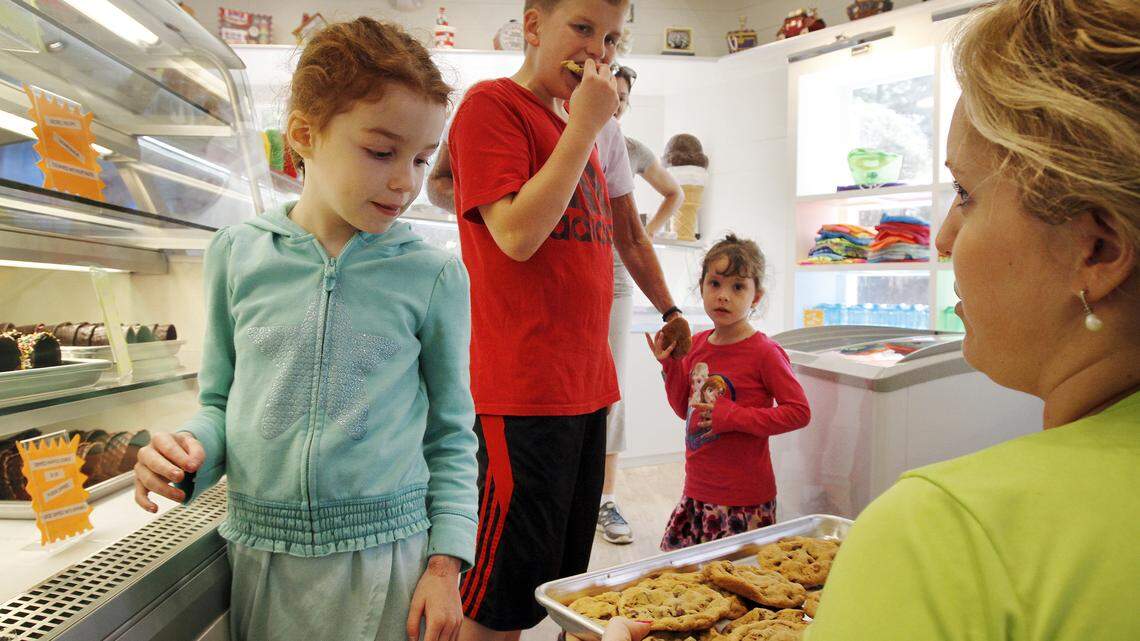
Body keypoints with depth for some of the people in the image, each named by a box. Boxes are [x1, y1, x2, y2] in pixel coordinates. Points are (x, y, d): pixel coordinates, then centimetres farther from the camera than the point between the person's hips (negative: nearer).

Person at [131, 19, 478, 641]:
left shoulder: (434, 275, -6)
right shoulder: (236, 253, -1)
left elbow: (451, 435, 0)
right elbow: (220, 399, 10)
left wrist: (445, 564, -5)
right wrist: (188, 451, -10)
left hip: (386, 556, -1)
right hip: (260, 558, 2)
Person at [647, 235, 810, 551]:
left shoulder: (764, 352, -14)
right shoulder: (697, 344, 5)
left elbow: (799, 412, -16)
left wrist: (735, 417, -20)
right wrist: (669, 365, -1)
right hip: (697, 489, 6)